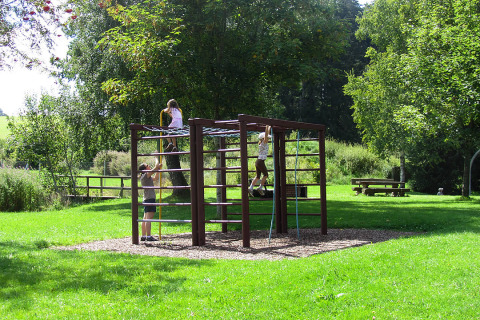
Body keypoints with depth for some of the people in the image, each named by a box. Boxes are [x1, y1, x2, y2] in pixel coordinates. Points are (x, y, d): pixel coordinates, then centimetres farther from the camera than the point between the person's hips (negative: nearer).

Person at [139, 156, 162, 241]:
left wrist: (158, 168, 24)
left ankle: (143, 236, 13)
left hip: (146, 199, 10)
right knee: (149, 218, -11)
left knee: (145, 218, 10)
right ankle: (148, 236, -13)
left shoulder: (147, 177, 17)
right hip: (149, 199, -10)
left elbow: (155, 178, 31)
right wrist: (156, 159, 2)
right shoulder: (145, 175, -11)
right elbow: (156, 166, -14)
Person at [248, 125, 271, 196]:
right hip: (261, 162, -9)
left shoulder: (264, 143, 11)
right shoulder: (263, 143, -11)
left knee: (258, 176, 10)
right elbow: (266, 135, -22)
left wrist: (269, 127, 27)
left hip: (258, 161, 9)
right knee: (266, 174, 3)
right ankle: (260, 188, 5)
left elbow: (267, 134, 22)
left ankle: (251, 188, 5)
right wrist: (267, 127, -24)